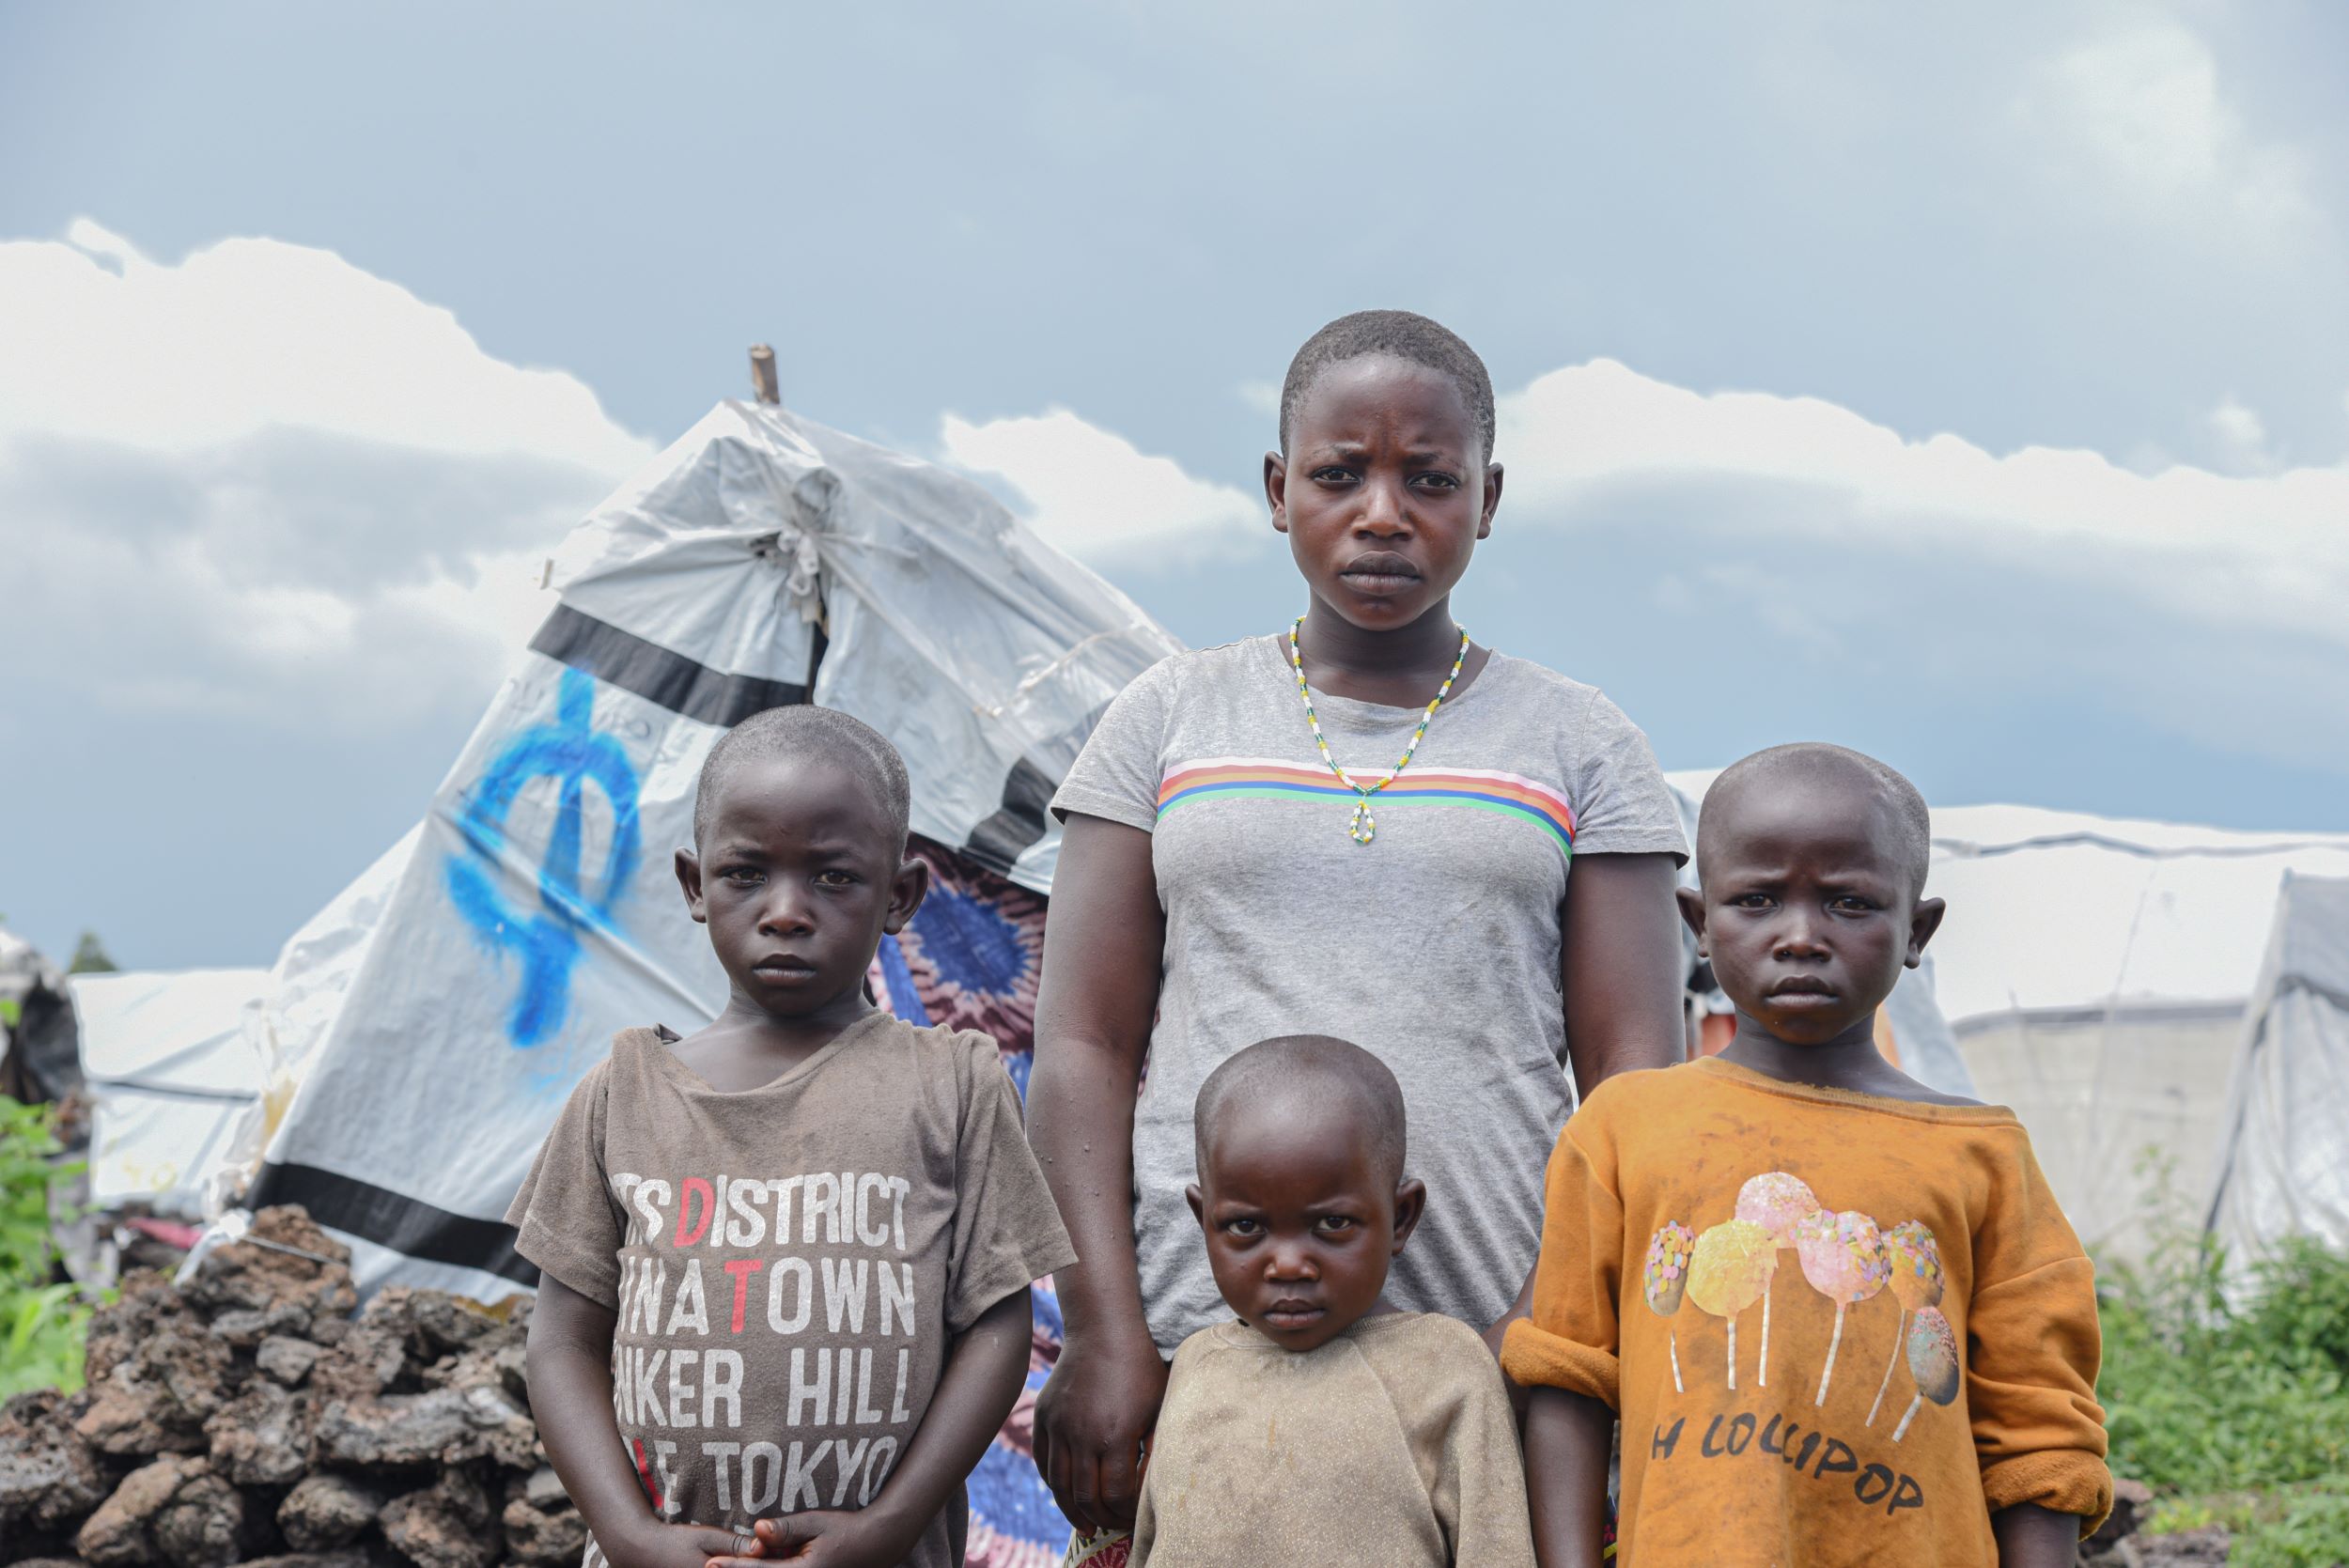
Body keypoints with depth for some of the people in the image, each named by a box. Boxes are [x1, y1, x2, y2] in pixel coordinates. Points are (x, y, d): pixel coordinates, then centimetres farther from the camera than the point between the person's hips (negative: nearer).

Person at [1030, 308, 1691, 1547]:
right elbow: (1085, 1043, 6)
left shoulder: (1578, 747, 10)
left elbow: (1637, 1072, 5)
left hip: (1495, 1354, 0)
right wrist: (1104, 1336, -4)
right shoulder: (1170, 721, 11)